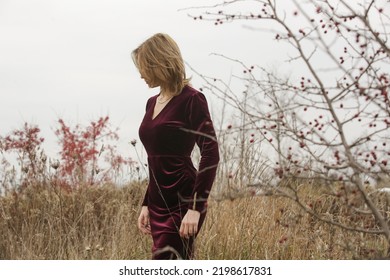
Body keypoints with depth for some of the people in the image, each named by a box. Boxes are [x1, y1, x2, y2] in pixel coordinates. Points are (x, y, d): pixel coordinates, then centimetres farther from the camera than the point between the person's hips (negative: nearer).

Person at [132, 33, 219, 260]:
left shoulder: (191, 100, -10)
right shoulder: (152, 103, 14)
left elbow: (211, 154, -16)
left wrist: (196, 207, -22)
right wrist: (147, 205, 19)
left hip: (183, 204, -8)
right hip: (160, 204, 8)